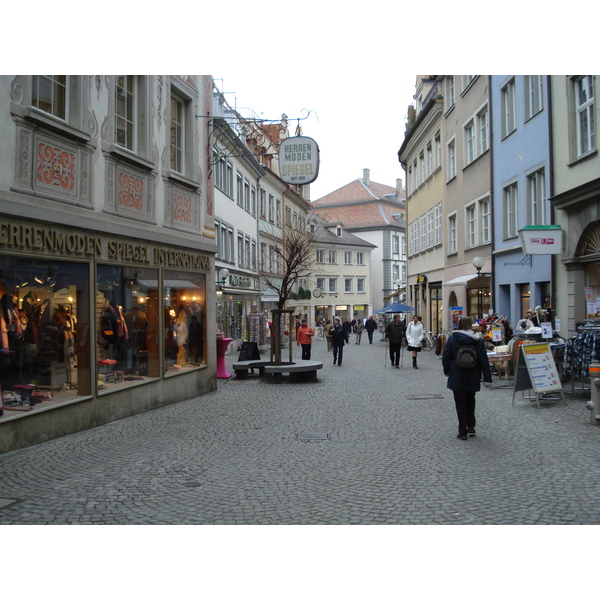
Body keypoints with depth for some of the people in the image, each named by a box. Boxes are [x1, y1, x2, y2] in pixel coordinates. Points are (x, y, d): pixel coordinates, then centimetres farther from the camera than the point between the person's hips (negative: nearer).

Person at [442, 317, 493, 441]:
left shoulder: (452, 339, -6)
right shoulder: (478, 340, -3)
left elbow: (446, 357, -3)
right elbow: (484, 360, -4)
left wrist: (447, 371, 13)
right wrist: (487, 378, -2)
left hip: (457, 377, -2)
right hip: (473, 378, 2)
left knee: (460, 404, 4)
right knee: (470, 401, 22)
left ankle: (463, 432, 5)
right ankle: (471, 427, 21)